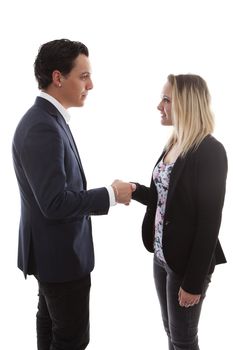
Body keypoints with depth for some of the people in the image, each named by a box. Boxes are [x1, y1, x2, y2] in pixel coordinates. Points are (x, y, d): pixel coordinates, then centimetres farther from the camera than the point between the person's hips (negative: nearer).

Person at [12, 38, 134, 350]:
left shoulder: (46, 119, 6)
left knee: (51, 323, 25)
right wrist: (111, 194, -19)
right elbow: (56, 203, -29)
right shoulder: (43, 128, -26)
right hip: (60, 252, -10)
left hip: (53, 247, 10)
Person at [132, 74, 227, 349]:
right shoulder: (173, 144, 6)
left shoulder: (210, 150, -19)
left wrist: (194, 280, -18)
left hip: (188, 262, -7)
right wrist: (135, 190, -5)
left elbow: (209, 220, -20)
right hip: (162, 255, 8)